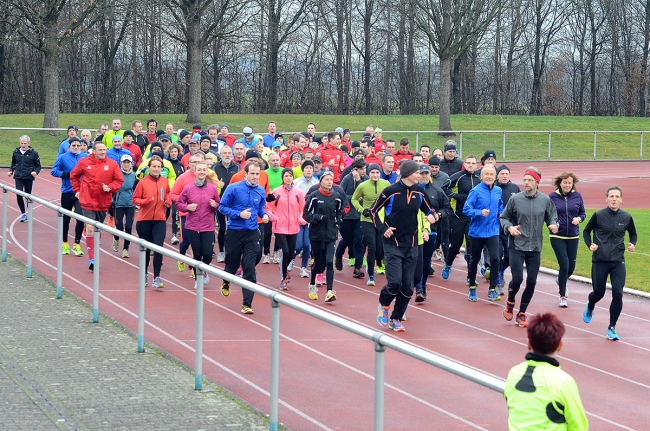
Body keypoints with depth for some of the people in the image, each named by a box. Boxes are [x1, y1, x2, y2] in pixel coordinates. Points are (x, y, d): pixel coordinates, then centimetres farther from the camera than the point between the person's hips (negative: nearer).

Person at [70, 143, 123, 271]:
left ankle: (94, 255, 31)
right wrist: (77, 190, 6)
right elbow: (74, 175, 11)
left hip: (103, 203, 2)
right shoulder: (84, 162, -3)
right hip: (88, 202, -2)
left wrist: (110, 188, -14)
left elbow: (119, 180, 2)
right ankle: (91, 258, -11)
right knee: (90, 228, -12)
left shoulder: (112, 164, -3)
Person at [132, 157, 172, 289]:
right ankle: (144, 275, 30)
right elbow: (135, 199, -4)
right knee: (146, 249, 11)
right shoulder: (143, 182, -7)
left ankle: (157, 278, -9)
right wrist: (145, 201, -22)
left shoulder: (165, 181, 2)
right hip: (144, 220, -1)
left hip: (160, 220, 1)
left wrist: (168, 201, -1)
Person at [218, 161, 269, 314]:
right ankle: (226, 283, 50)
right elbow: (222, 207, -7)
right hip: (234, 233, -2)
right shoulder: (233, 188, -10)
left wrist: (264, 215, -5)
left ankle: (247, 304, -3)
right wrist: (239, 214, -19)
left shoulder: (261, 191, 1)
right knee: (232, 263, 14)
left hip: (252, 234, 2)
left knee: (250, 268, -6)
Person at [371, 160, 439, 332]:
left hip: (411, 246, 5)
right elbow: (374, 211, 0)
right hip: (393, 245, -5)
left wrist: (432, 216, -8)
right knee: (394, 282, -14)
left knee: (407, 287, 3)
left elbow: (429, 210, 15)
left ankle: (396, 319, 19)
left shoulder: (419, 192, 3)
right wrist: (382, 229, -10)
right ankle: (384, 305, 17)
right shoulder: (390, 191, -10)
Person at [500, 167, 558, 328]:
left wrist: (554, 225, -11)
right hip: (517, 246, -2)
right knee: (517, 278, -11)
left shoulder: (545, 200, -1)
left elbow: (552, 217, 10)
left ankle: (521, 313, 18)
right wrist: (509, 227, -14)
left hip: (535, 248, 2)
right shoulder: (515, 199, -5)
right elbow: (503, 218, 5)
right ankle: (510, 303, 20)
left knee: (531, 282, 2)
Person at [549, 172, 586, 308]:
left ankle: (560, 280, 44)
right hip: (557, 236, -3)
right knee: (564, 265, -11)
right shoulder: (552, 196, -5)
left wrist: (579, 219, -11)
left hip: (573, 236, 3)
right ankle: (562, 296, 4)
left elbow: (583, 213, 10)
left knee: (571, 267, 8)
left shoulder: (577, 196, 1)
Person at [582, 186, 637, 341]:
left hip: (618, 262, 1)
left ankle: (612, 328, 4)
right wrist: (590, 245, -9)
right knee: (599, 293, 8)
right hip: (599, 262, -1)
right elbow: (586, 231, 8)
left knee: (617, 293, -10)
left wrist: (632, 244, -4)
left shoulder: (626, 217, -1)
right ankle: (590, 308, 46)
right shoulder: (598, 215, -6)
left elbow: (633, 234, 16)